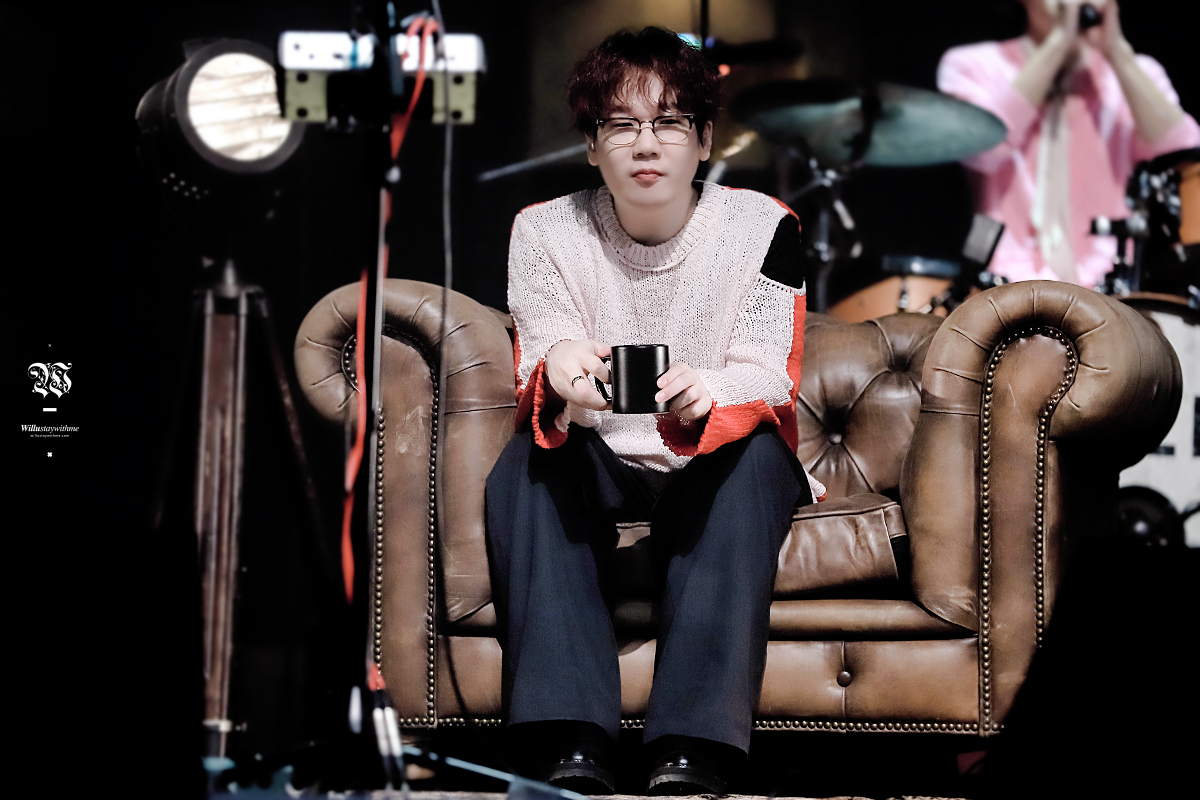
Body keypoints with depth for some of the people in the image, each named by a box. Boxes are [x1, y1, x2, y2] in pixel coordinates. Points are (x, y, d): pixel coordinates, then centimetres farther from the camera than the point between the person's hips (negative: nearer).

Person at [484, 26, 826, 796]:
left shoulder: (761, 227, -7)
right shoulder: (546, 231, -3)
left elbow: (767, 379, -16)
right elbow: (539, 368, -13)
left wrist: (705, 396, -42)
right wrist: (559, 373, -41)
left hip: (719, 462, -1)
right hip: (601, 467, 2)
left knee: (752, 457, -34)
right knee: (527, 462, -29)